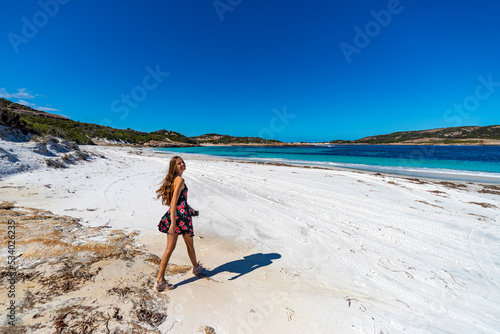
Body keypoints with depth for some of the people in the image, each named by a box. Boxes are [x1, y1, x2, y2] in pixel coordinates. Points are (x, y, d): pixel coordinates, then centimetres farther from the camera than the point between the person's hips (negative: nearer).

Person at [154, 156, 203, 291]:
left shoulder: (173, 179, 12)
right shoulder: (180, 180, -17)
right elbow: (174, 201, -25)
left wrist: (189, 207, 34)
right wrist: (173, 222, -28)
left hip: (172, 214, 8)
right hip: (181, 215, -8)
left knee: (170, 248, 11)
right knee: (190, 244, 16)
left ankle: (160, 281, 15)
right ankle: (196, 267, 40)